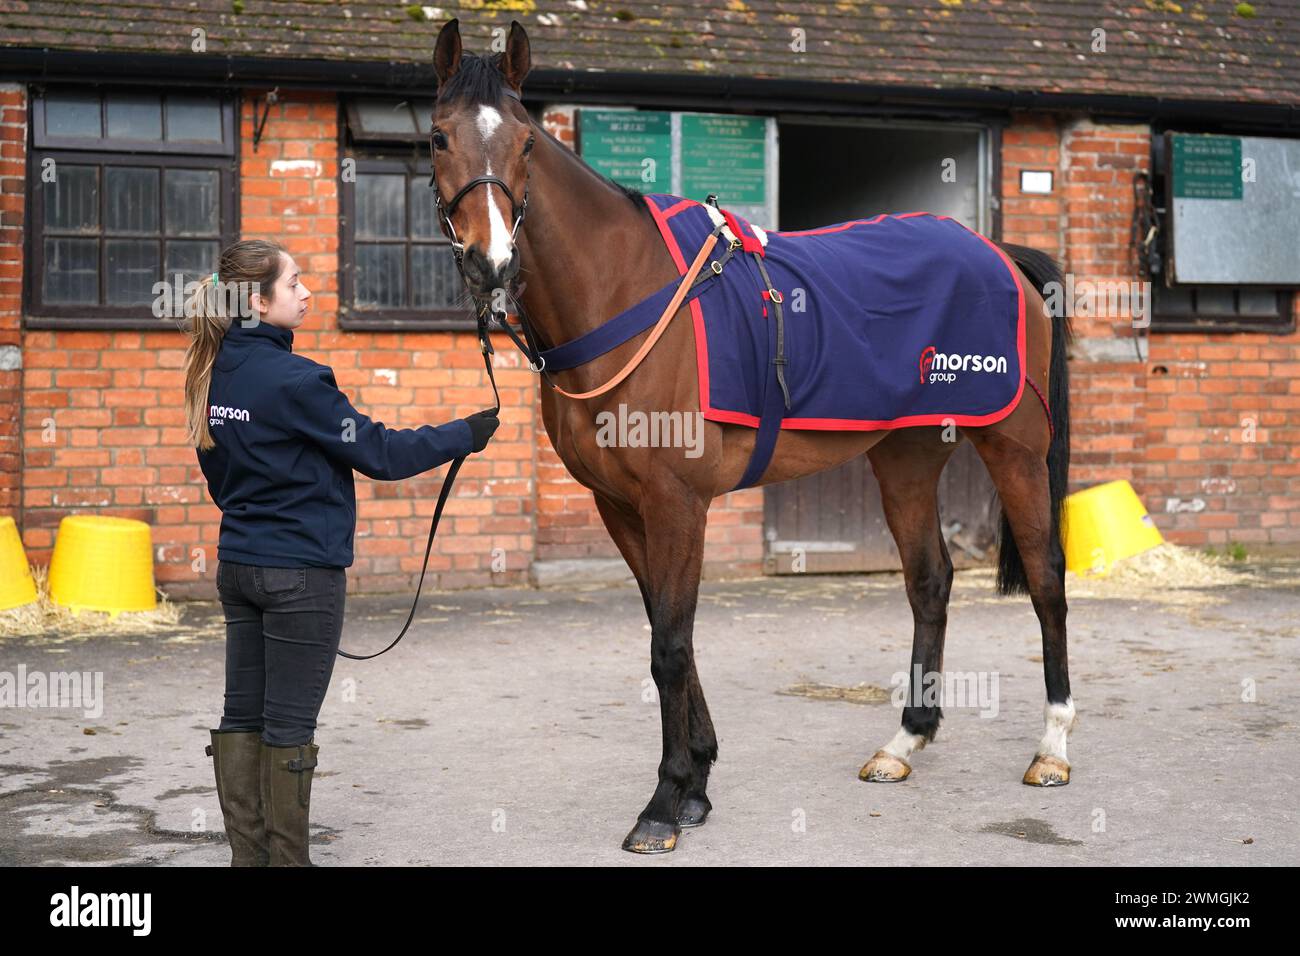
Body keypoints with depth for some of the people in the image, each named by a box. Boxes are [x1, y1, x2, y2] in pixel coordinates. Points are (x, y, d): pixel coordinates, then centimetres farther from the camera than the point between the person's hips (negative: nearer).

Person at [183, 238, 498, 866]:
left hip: (238, 564, 8)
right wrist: (463, 435, -4)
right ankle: (284, 858, 10)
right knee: (289, 725, 1)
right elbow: (378, 454, -14)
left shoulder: (216, 374, 6)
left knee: (242, 716, 11)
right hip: (302, 572, -8)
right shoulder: (294, 380, -18)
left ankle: (248, 854, 18)